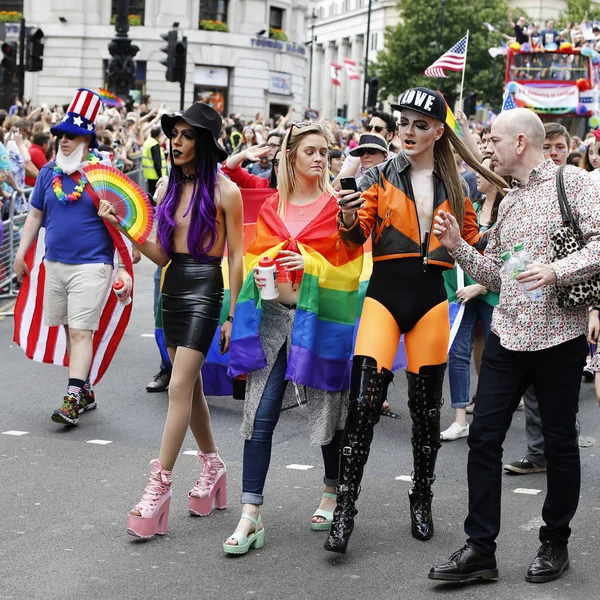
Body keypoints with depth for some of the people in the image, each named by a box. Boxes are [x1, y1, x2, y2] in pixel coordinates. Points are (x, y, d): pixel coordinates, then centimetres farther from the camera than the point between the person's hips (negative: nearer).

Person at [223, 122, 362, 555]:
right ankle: (251, 516, -4)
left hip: (319, 314, -2)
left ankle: (333, 494, 31)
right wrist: (258, 273, -2)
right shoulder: (273, 207, 12)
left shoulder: (337, 204, 1)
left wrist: (311, 264, -15)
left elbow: (348, 264, -1)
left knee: (327, 411, 7)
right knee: (261, 414, -5)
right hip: (274, 312, 3)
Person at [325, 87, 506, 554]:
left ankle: (422, 502, 24)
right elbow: (358, 238, -6)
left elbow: (470, 239, 20)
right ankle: (344, 509, -7)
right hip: (385, 292, -2)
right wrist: (349, 220, -26)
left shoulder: (453, 187, 9)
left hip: (431, 297, 2)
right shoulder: (380, 178, 3)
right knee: (364, 401, -12)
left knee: (427, 404, 9)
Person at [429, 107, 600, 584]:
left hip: (559, 336, -6)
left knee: (559, 442, 6)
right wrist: (458, 246, 4)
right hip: (507, 335, 6)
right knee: (484, 437, 2)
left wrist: (557, 271, -26)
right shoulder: (508, 203, 16)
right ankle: (480, 548, 8)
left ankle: (555, 543, 22)